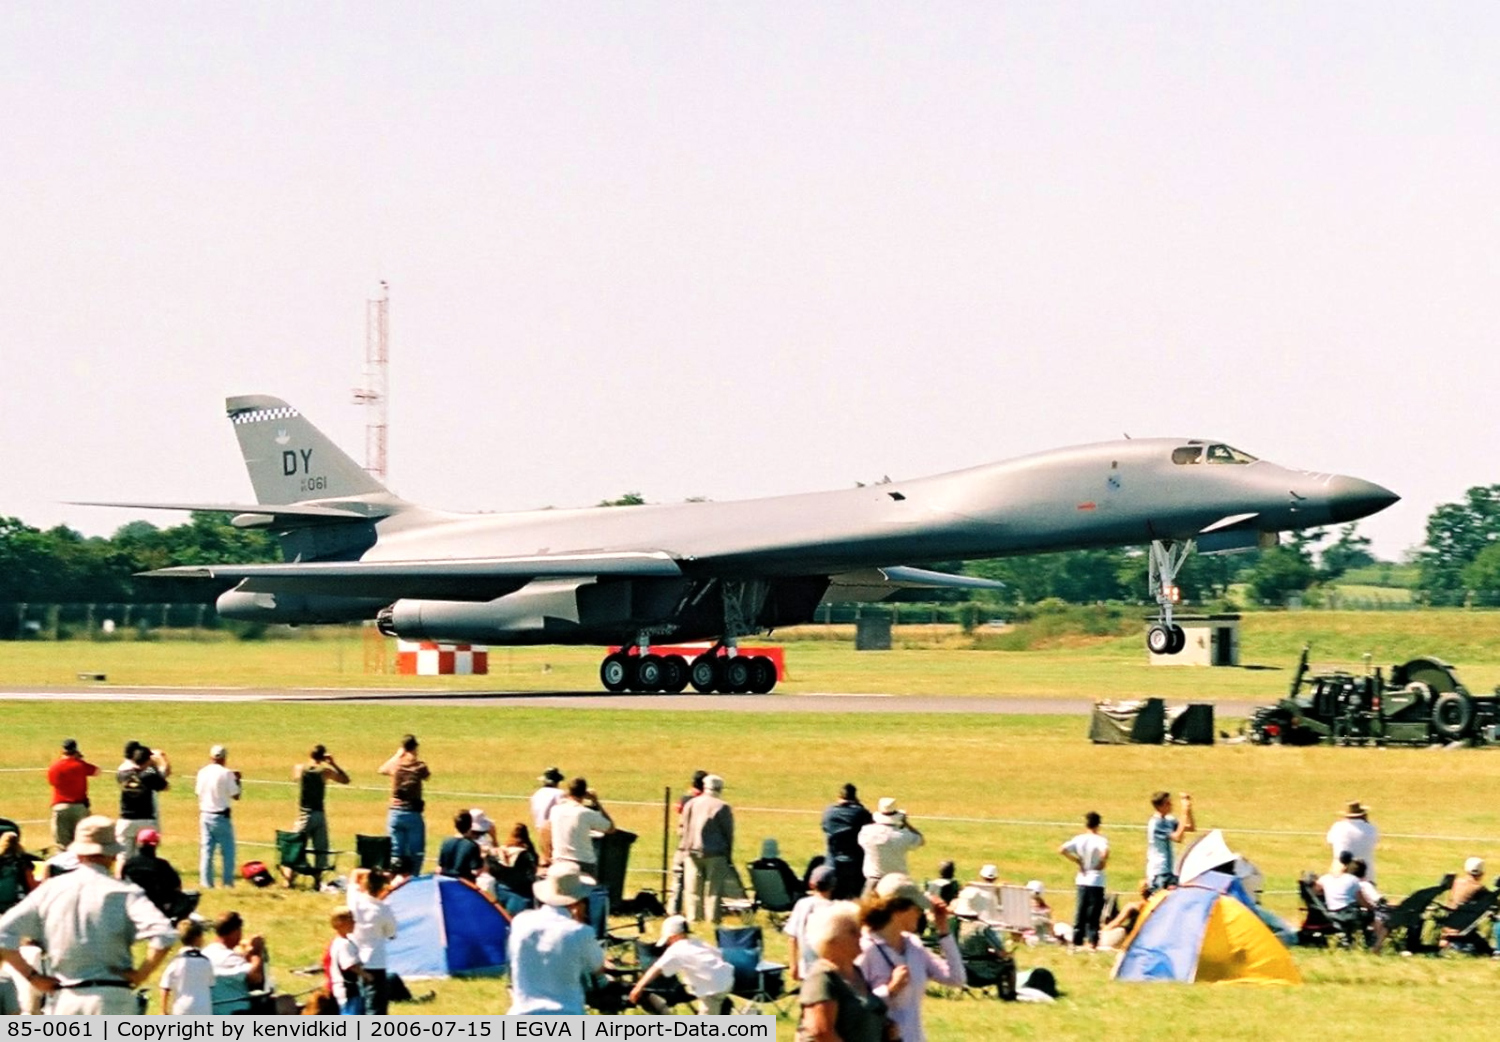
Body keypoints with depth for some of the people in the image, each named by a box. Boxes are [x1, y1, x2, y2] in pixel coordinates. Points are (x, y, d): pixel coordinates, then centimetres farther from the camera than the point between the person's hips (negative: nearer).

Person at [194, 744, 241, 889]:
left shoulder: (202, 773, 3)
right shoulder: (226, 774, -12)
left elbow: (198, 791, 12)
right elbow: (235, 795, -10)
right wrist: (237, 780, 6)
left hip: (205, 815, 5)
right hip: (222, 816, -5)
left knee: (206, 850, 7)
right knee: (227, 850, 4)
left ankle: (206, 882, 5)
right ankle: (228, 882, 3)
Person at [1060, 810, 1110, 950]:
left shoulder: (1079, 839, 1)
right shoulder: (1100, 840, -12)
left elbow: (1062, 850, -7)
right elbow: (1105, 852, -32)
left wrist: (1077, 861, 1)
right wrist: (1102, 863, -11)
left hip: (1081, 880, 4)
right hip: (1096, 881, -4)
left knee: (1080, 912, 11)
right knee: (1093, 913, -1)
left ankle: (1077, 940, 12)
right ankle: (1092, 941, -5)